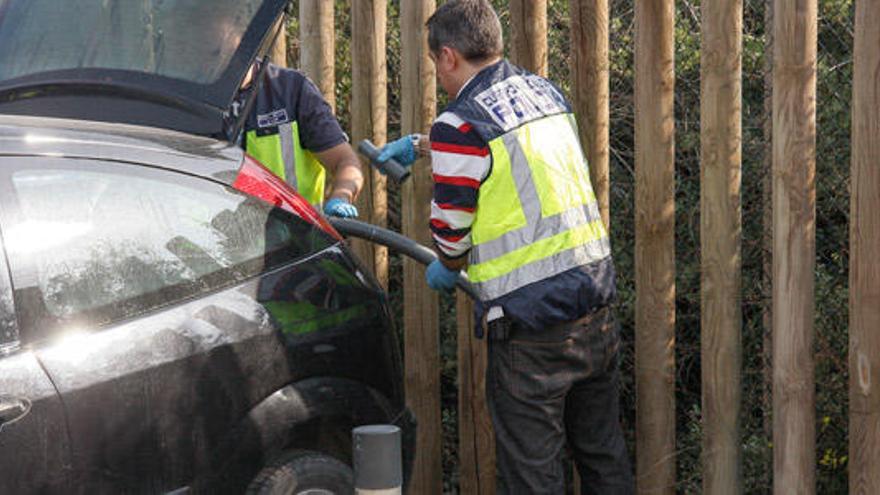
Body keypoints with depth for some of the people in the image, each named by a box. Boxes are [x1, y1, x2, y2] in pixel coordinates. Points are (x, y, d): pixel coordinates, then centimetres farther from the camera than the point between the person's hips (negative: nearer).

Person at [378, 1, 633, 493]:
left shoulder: (459, 127, -12)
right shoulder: (546, 92, 11)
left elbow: (452, 228, -4)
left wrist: (447, 269, 19)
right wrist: (421, 145, 44)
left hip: (532, 322, -7)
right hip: (597, 302, 7)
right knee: (604, 452, 17)